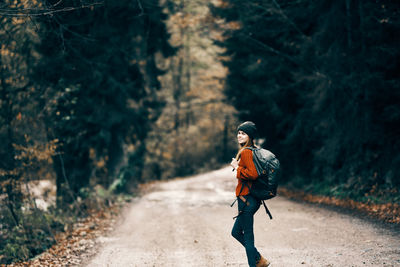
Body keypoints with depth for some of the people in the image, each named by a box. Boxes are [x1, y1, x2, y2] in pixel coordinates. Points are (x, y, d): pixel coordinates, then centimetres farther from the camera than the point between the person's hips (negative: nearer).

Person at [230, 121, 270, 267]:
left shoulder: (245, 152, -16)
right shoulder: (254, 150, 14)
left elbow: (252, 174, -28)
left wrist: (237, 168, -15)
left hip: (247, 200, -10)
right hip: (251, 199, 10)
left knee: (247, 236, -1)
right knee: (236, 232, 21)